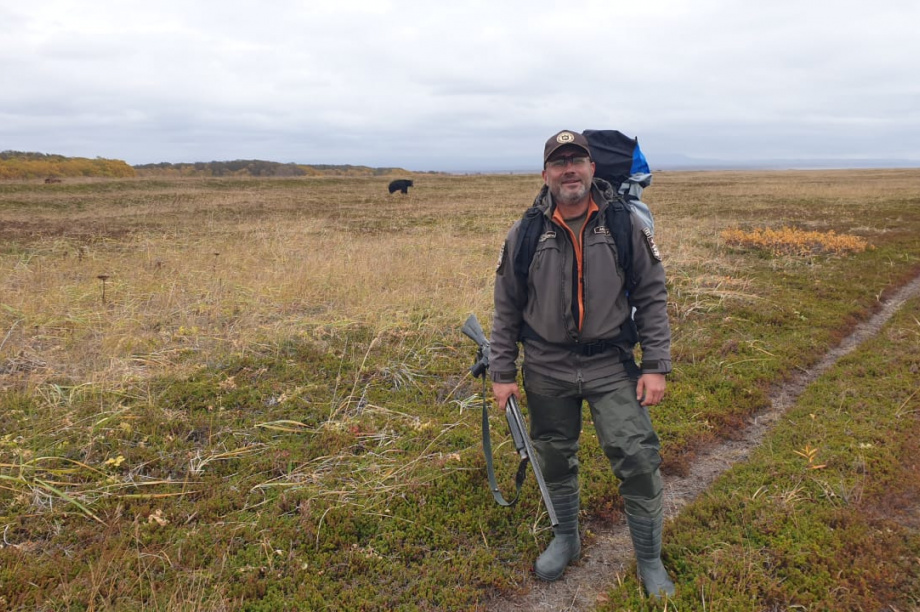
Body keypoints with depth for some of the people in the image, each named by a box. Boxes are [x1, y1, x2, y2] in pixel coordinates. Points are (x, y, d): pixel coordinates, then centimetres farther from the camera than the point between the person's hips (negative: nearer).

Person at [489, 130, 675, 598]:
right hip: (547, 370, 1)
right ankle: (566, 538, 40)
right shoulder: (525, 234, -1)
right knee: (556, 460, 15)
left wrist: (656, 366, -5)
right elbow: (507, 310, 5)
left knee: (638, 462, -4)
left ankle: (650, 562, 19)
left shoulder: (625, 225, -3)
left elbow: (652, 298, 0)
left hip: (611, 366, -1)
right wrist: (502, 373, 3)